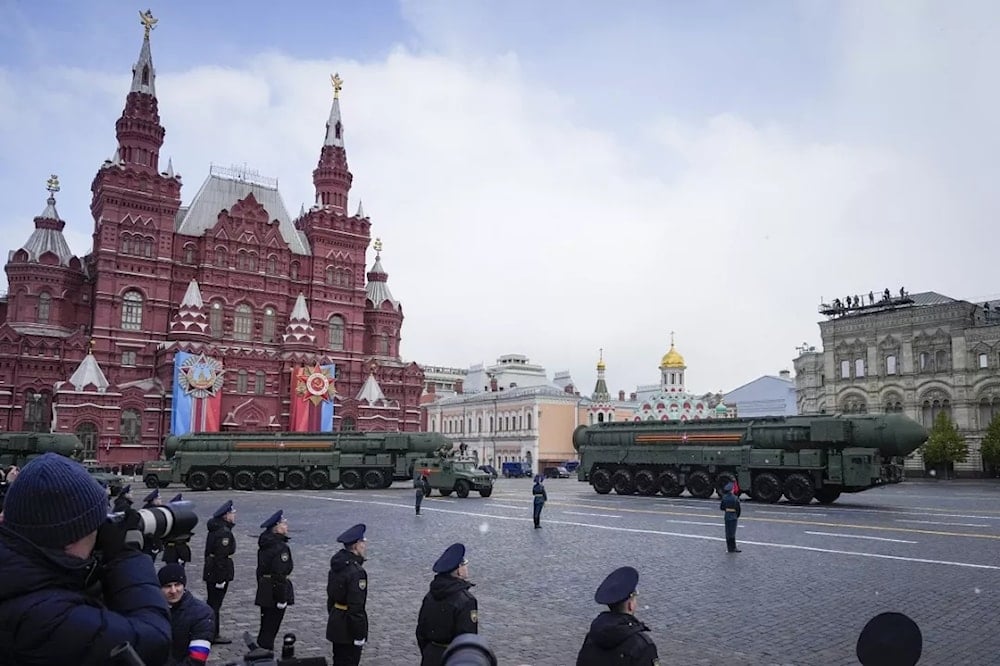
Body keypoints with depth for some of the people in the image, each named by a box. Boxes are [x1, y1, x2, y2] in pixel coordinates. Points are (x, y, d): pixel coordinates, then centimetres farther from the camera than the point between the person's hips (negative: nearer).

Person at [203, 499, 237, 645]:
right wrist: (221, 578, -21)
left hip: (210, 571, 10)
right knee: (215, 603, 0)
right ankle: (214, 635, 9)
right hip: (220, 572, -10)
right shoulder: (224, 533, -21)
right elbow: (221, 556, -24)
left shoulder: (214, 530, 10)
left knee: (212, 602, 20)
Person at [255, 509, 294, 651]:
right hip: (276, 590, -9)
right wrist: (282, 598, -20)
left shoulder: (264, 544, 8)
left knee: (266, 624, 20)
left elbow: (260, 570, 15)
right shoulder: (281, 548, -21)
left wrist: (261, 589, 21)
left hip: (264, 590, 9)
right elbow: (280, 576, -23)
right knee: (272, 625, 1)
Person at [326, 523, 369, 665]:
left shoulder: (336, 565, 3)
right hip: (348, 628, -9)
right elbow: (356, 607, -25)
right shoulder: (357, 572, -25)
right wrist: (359, 635, -18)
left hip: (335, 623, 9)